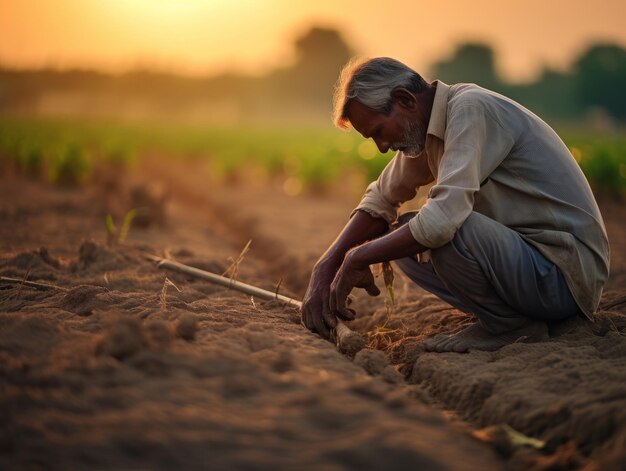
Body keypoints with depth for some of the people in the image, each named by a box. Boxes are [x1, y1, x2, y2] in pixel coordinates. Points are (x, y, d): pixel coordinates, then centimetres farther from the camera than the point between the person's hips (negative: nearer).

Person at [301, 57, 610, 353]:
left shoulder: (470, 109, -19)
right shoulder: (426, 130, 8)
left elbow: (445, 216, -30)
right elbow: (381, 198, 16)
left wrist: (358, 258, -19)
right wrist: (324, 270, 4)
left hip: (566, 273, -9)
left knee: (445, 229, -30)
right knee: (400, 233, 7)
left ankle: (511, 325, -7)